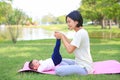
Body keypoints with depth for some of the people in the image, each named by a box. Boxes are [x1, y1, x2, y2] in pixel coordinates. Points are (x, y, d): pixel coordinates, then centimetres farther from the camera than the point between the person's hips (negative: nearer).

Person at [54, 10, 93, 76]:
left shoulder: (80, 33, -22)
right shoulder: (81, 32, 9)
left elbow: (70, 50, -23)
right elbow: (72, 45, 14)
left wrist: (62, 37, -12)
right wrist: (63, 36, 2)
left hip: (84, 67, -10)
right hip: (79, 63, 10)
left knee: (58, 70, -24)